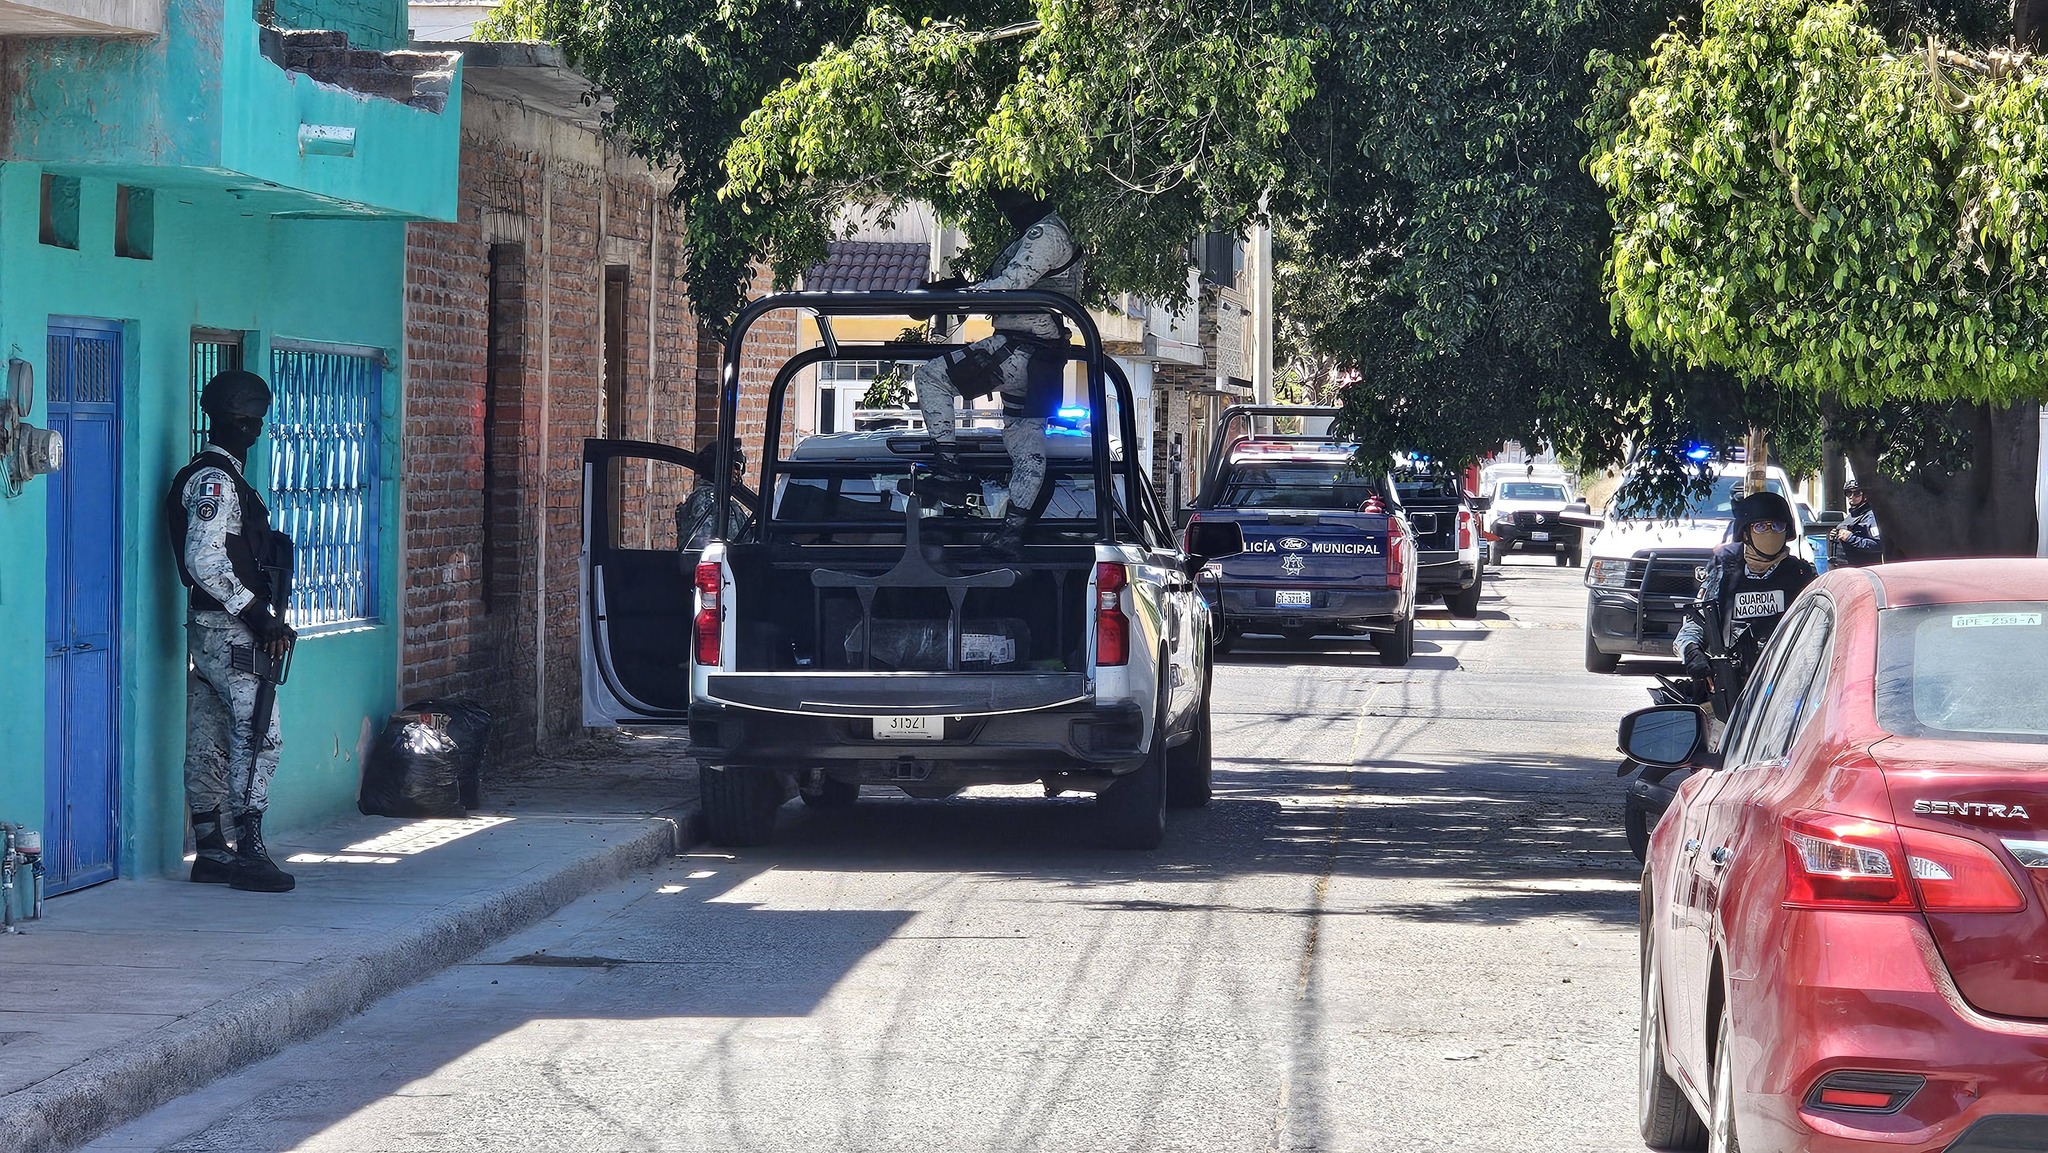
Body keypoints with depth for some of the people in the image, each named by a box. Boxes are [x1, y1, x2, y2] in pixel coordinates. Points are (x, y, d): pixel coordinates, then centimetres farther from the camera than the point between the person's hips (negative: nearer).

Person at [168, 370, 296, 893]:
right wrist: (259, 615, -20)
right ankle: (249, 851, -11)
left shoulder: (221, 476, 19)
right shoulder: (215, 479, -13)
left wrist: (266, 617, 19)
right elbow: (204, 561, -21)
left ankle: (210, 850, 13)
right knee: (259, 734, -10)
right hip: (229, 631, -10)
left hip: (210, 630, 10)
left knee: (210, 740, 10)